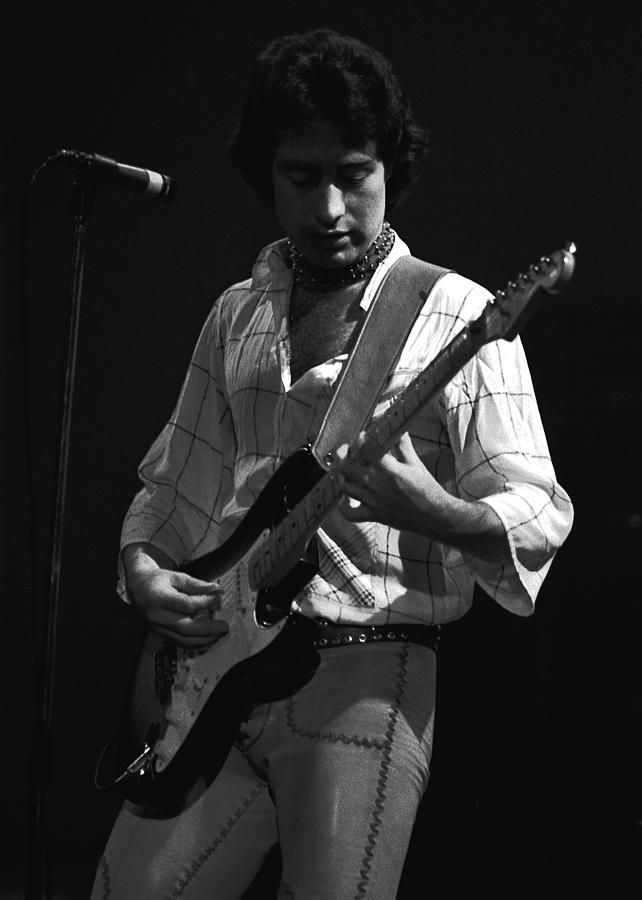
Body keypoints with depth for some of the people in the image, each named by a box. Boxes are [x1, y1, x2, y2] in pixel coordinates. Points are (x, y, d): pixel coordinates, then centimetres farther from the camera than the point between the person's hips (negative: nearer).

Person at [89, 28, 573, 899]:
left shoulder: (457, 320, -3)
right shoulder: (235, 315, 15)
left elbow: (539, 512, -10)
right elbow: (173, 481, 23)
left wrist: (437, 513, -30)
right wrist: (142, 567, 2)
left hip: (367, 686, -5)